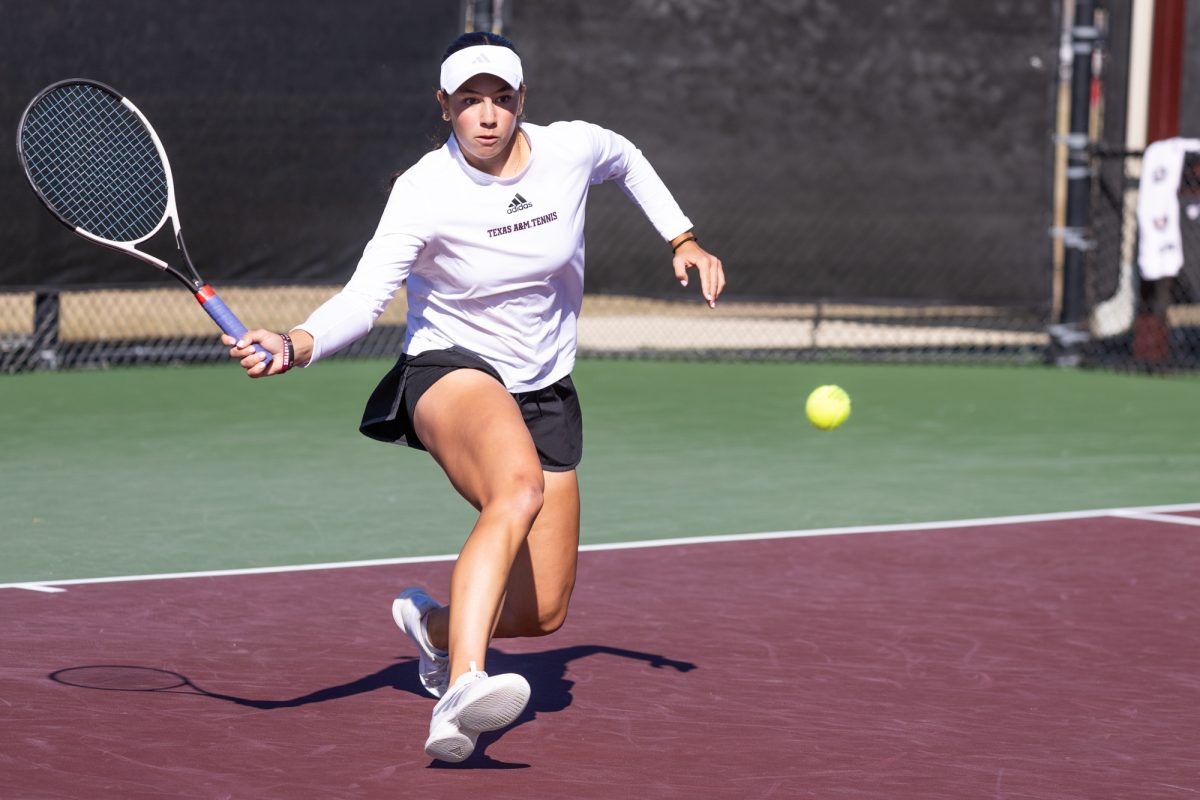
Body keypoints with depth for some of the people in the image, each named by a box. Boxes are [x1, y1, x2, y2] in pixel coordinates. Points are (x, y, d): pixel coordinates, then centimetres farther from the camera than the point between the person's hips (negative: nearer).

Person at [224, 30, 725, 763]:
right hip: (450, 373, -5)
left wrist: (684, 241, 15)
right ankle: (462, 690, -55)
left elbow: (629, 161, 19)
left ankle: (433, 623, 38)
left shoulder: (573, 149, -6)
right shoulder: (424, 193, -18)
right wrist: (294, 346, -44)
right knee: (519, 487, -41)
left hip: (546, 393, 5)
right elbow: (364, 298, -26)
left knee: (542, 614, 3)